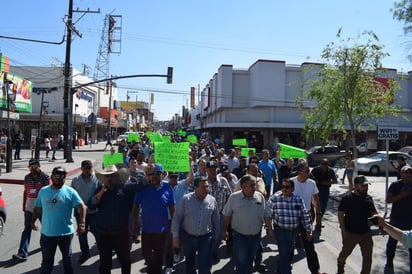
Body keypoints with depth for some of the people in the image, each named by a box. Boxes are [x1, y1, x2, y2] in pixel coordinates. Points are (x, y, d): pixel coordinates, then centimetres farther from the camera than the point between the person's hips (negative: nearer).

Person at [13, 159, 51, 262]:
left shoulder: (45, 178, -11)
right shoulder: (27, 177, 5)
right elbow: (25, 192, 13)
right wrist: (24, 205, 14)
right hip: (29, 208, 3)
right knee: (27, 229, -2)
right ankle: (23, 253, -3)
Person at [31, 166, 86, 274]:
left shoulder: (70, 191, -8)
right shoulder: (43, 191, 2)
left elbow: (82, 206, -13)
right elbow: (37, 208, 14)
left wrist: (82, 223, -23)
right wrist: (33, 221, 15)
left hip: (66, 233, -1)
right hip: (47, 233, 2)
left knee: (67, 259, 17)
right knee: (47, 261, 12)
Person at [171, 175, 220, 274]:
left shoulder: (212, 200, -6)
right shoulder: (185, 199, -12)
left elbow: (216, 220, 5)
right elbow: (177, 218, -7)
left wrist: (216, 236, 11)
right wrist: (175, 235, -8)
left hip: (206, 237, 0)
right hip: (187, 237, 0)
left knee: (205, 265, -1)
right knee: (189, 263, 20)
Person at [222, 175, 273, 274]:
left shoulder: (260, 196, -6)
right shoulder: (233, 197, -12)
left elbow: (266, 215, 2)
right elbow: (227, 216, -2)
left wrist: (270, 229, 1)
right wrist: (224, 231, 2)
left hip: (256, 235, 3)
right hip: (239, 236, -3)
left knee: (250, 261, 19)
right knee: (241, 262, -2)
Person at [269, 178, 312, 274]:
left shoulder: (298, 200, -5)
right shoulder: (274, 198, -13)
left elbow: (305, 216, 1)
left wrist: (308, 231, 3)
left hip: (294, 230, 4)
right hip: (280, 230, -4)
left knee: (289, 252, 21)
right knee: (284, 254, -3)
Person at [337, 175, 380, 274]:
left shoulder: (369, 198, 3)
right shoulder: (347, 198, -14)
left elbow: (374, 213, 13)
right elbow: (340, 214, -13)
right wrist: (343, 230, -16)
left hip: (366, 233, 5)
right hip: (351, 233, -4)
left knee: (368, 257, 9)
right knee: (345, 253, 14)